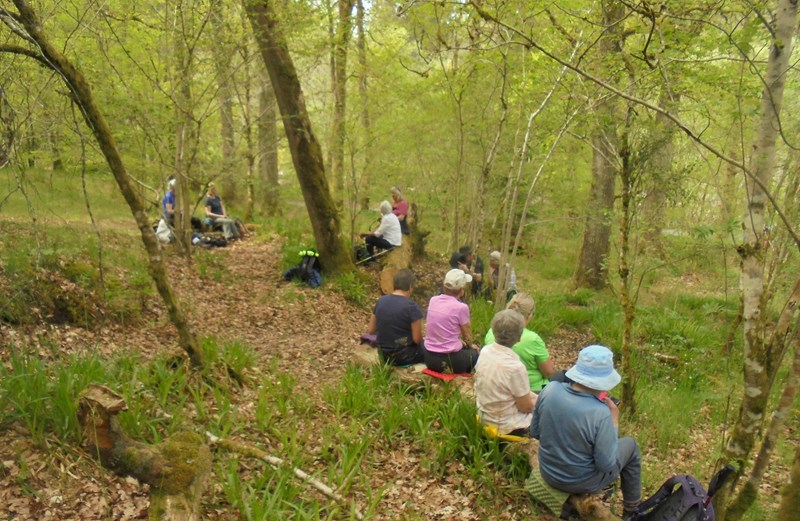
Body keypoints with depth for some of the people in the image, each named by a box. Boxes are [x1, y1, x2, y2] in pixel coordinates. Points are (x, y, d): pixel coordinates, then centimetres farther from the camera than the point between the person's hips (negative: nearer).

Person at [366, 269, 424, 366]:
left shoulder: (381, 301, -2)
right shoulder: (411, 306, -18)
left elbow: (370, 330, 6)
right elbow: (417, 339, -15)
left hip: (384, 356, 6)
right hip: (404, 357, -6)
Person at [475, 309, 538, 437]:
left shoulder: (485, 351, -10)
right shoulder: (515, 367, -31)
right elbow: (526, 407, -18)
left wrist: (528, 395, 9)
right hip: (506, 427, -7)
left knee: (534, 398, 25)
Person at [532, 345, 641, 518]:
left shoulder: (549, 389, -18)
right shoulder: (600, 413, -32)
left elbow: (535, 432, -4)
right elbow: (606, 465, -20)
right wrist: (614, 421, -13)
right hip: (581, 482, -5)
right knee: (630, 445, 20)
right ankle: (632, 510, 38)